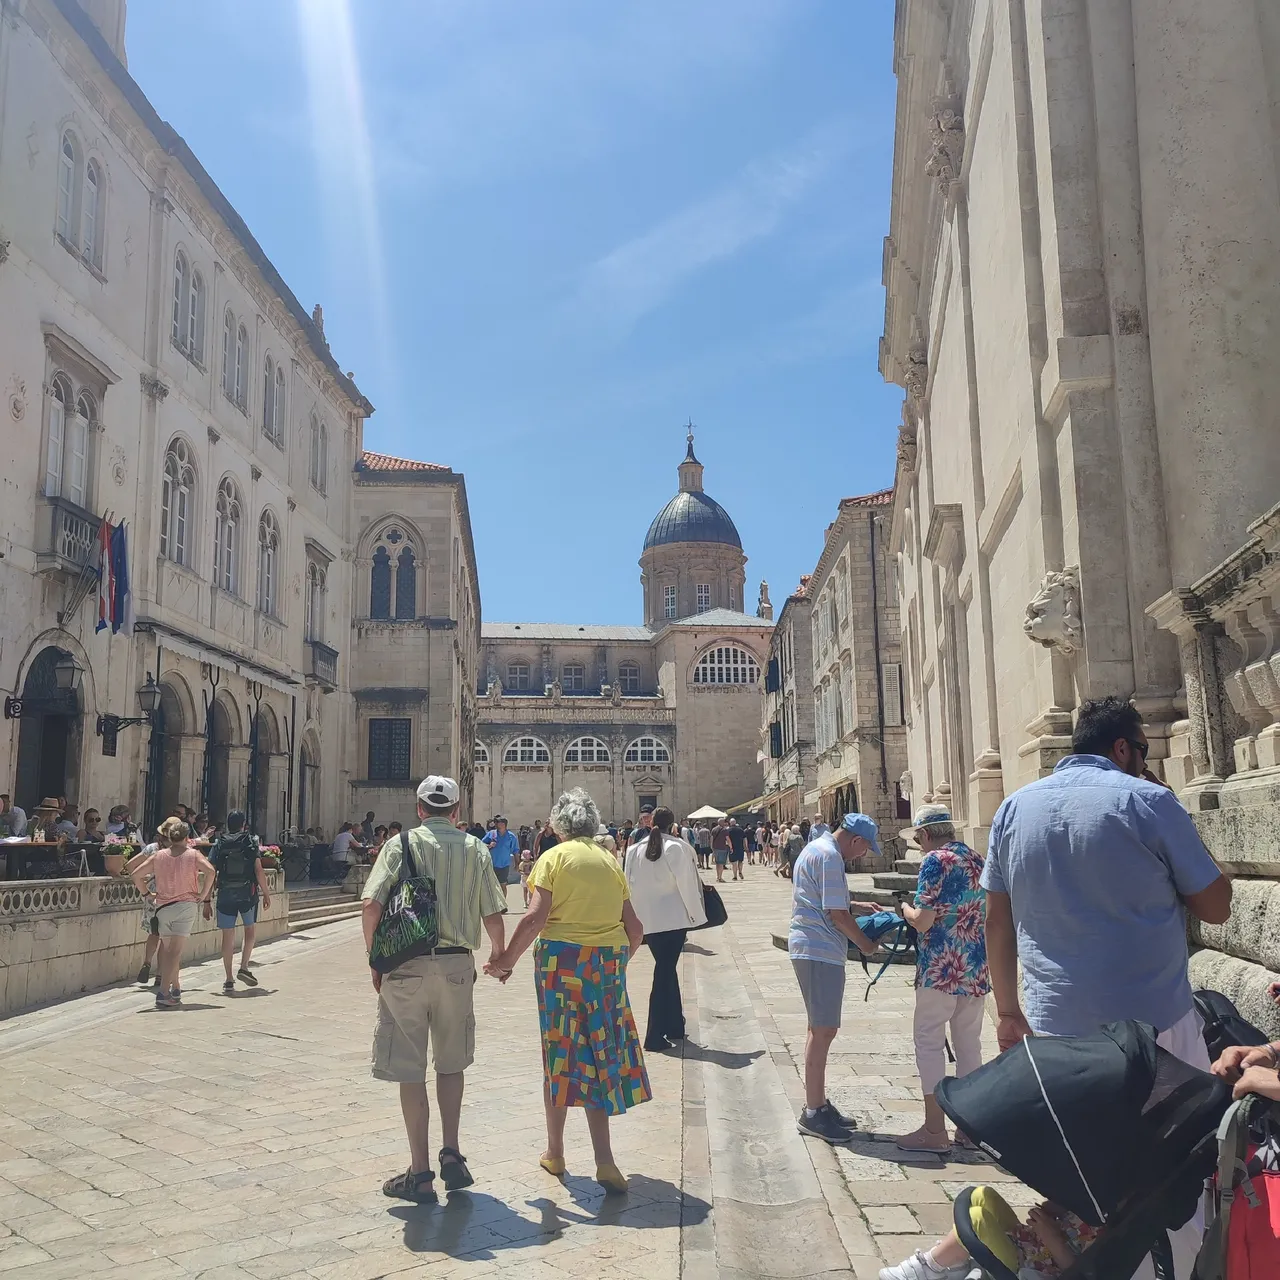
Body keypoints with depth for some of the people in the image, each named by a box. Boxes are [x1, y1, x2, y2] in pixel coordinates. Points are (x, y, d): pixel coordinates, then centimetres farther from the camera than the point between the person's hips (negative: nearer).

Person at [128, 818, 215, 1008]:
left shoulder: (158, 855, 5)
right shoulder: (193, 854, -2)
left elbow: (135, 874, -1)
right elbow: (210, 871, -19)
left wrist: (146, 894, 10)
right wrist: (204, 894, -9)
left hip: (162, 906, 3)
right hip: (185, 905, -3)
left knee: (167, 950, 16)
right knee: (175, 951, -6)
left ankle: (175, 988, 27)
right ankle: (163, 993, -15)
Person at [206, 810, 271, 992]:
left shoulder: (218, 845, 4)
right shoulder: (251, 842, 0)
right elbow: (259, 870, -8)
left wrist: (206, 902, 4)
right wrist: (266, 893, 1)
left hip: (225, 895, 1)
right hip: (247, 894, -1)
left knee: (228, 936, 6)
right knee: (251, 930, 18)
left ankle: (229, 980, 8)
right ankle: (243, 967, 5)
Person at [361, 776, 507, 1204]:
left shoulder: (400, 844, -2)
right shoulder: (474, 849, 2)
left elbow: (371, 905, -10)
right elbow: (492, 915, 1)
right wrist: (499, 955, 19)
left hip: (405, 966, -2)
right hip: (457, 964, 2)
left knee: (410, 1070, 7)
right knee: (451, 1063, 21)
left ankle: (420, 1173, 11)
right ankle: (451, 1154, 15)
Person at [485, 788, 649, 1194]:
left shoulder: (554, 857, -3)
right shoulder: (611, 862, 9)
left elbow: (535, 918, -13)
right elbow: (634, 927, 8)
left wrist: (507, 959, -4)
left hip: (562, 959, -3)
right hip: (608, 963, 3)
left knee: (558, 1057, 10)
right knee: (598, 1055, 9)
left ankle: (555, 1153, 23)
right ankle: (604, 1162, 4)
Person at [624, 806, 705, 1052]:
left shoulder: (635, 850, 2)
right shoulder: (677, 847, -12)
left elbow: (631, 884, 3)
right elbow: (686, 884, -12)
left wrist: (638, 914, 11)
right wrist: (696, 914, -2)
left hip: (647, 921, 5)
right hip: (673, 919, -5)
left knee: (666, 971, 19)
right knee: (665, 973, -1)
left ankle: (675, 1026, 28)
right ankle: (655, 1037, -2)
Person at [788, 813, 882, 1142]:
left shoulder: (818, 849, 17)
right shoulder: (830, 856, -16)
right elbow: (836, 915, -18)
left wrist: (856, 905, 22)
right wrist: (865, 944, -4)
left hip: (813, 950, 11)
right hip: (820, 951, -11)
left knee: (822, 1028, 15)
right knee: (823, 1030, -6)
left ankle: (818, 1103, 22)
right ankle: (813, 1113, -1)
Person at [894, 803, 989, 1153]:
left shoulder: (935, 861, -12)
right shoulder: (978, 860, 11)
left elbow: (922, 921, -17)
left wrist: (904, 908, 4)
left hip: (941, 970, -7)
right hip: (977, 969, 7)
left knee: (929, 1042, 1)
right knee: (969, 1044, 13)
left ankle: (934, 1131, 2)